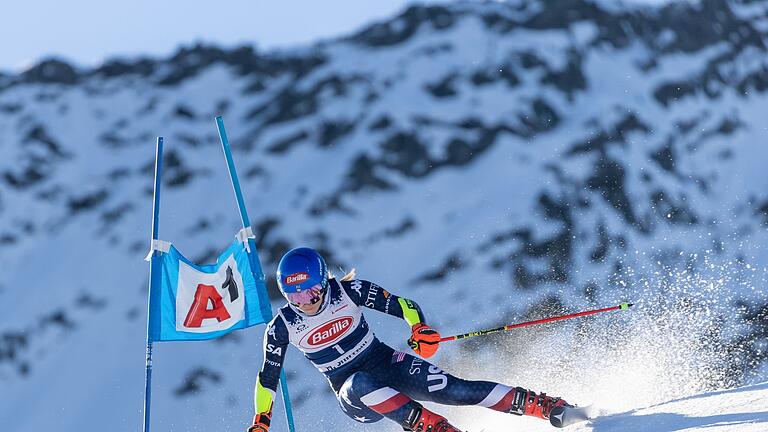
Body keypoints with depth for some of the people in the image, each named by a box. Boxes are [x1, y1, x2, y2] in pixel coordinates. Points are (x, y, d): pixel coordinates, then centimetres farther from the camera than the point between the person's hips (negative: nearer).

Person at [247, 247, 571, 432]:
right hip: (355, 396, 0)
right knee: (361, 384, -38)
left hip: (387, 364, 0)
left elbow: (401, 304, -11)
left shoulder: (348, 291, -13)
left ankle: (543, 405, -17)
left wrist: (420, 328, -30)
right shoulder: (282, 328, -10)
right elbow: (268, 377, 1)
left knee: (452, 390, -21)